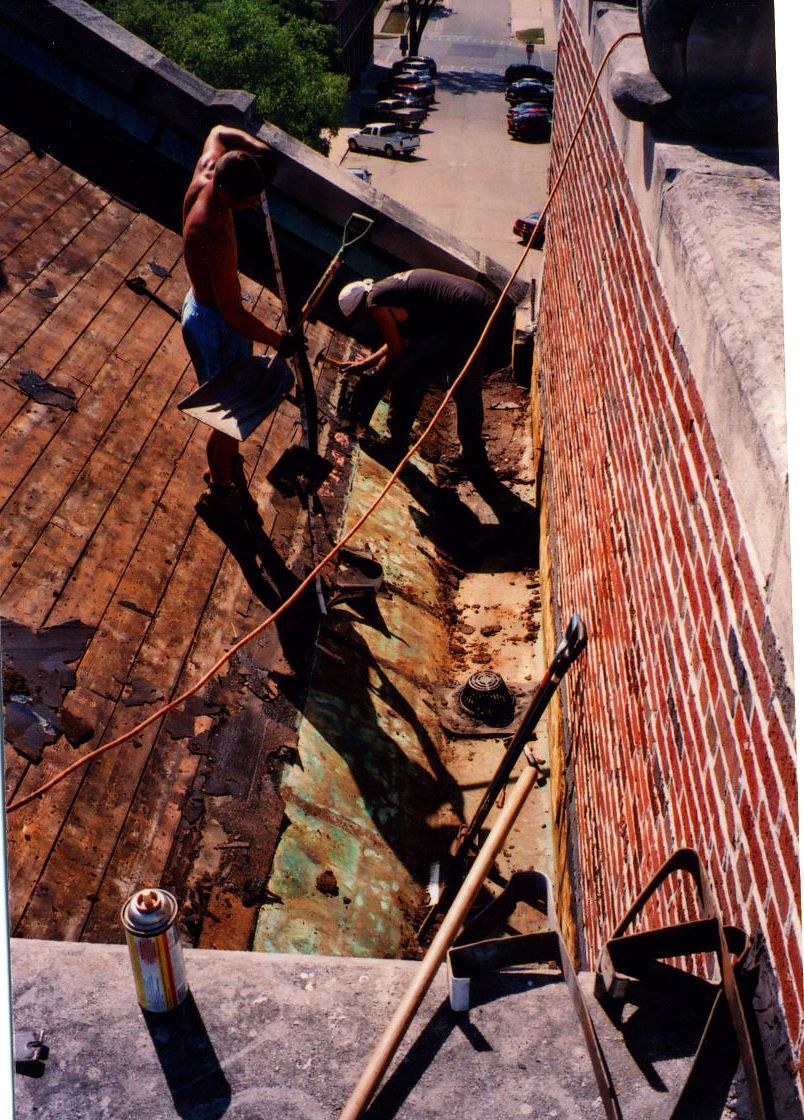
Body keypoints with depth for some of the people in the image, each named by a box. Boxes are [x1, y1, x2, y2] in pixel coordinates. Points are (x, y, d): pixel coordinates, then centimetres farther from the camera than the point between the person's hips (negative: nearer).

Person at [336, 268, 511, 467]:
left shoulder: (375, 304, -5)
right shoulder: (390, 287, 23)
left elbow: (397, 349, -2)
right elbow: (400, 340, 31)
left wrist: (374, 377, 14)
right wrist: (363, 364, 36)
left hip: (465, 322, -10)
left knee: (405, 379, -2)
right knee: (468, 389, 24)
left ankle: (395, 445, 12)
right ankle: (473, 455, 38)